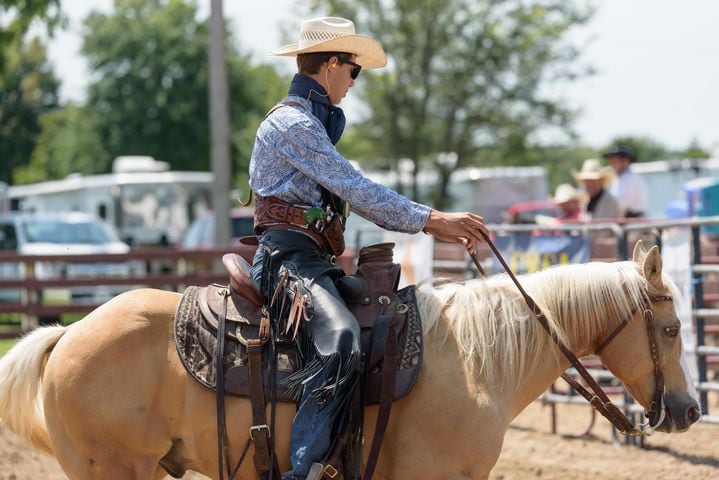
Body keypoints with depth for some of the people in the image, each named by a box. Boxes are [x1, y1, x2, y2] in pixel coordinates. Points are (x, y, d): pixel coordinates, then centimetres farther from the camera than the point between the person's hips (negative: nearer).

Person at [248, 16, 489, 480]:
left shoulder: (315, 123, 24)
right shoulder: (293, 122, -9)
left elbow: (353, 195, 23)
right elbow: (356, 189, -15)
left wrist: (429, 224, 16)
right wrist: (431, 219, -14)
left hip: (313, 261, 11)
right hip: (289, 256, -11)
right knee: (340, 344, -35)